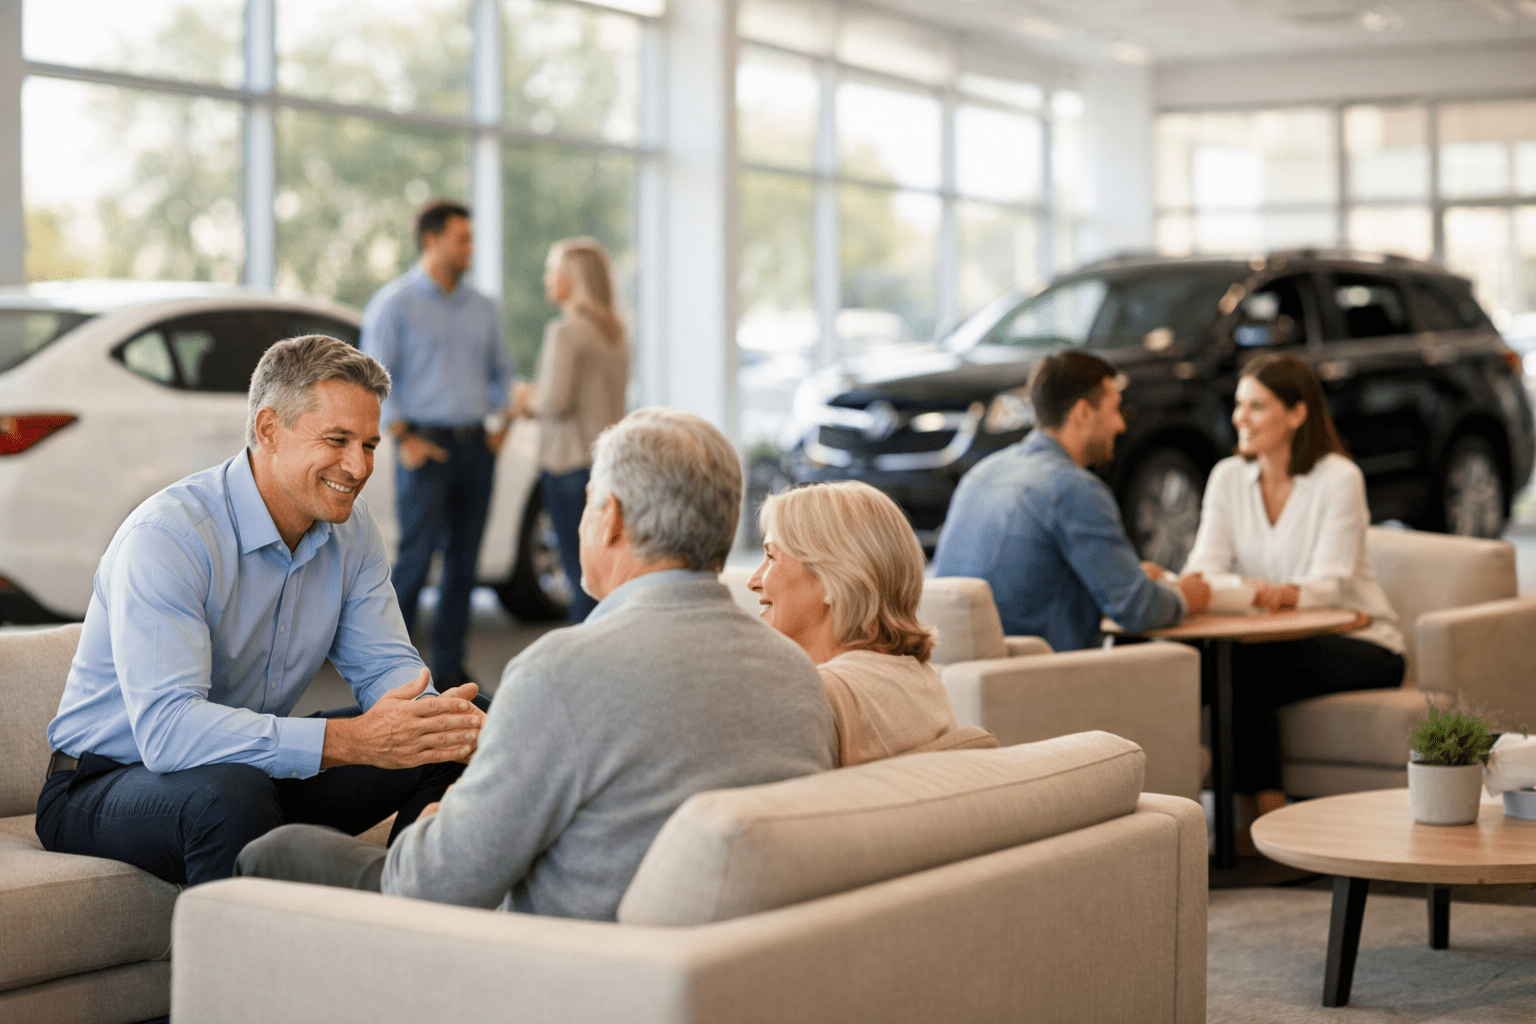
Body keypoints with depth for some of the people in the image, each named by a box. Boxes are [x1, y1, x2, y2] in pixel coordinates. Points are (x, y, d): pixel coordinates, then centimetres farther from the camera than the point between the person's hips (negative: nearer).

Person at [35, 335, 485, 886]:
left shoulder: (350, 529, -1)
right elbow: (165, 727, -36)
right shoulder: (166, 535, -25)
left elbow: (386, 665, 1)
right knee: (230, 795, -39)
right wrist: (349, 741, -44)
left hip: (255, 768, 7)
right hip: (105, 787, -7)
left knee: (440, 754, -8)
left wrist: (439, 716, -26)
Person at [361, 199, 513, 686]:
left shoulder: (482, 308, 14)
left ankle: (449, 667, 14)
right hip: (427, 447, -5)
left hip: (475, 446, 5)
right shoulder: (394, 303, -3)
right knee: (416, 559, -8)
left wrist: (499, 422, 9)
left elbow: (500, 371, 24)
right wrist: (404, 438, -11)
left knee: (463, 562, 6)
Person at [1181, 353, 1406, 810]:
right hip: (1274, 641, 5)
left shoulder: (1339, 477, -12)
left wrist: (1285, 594, -43)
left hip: (1359, 643, -4)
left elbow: (1330, 583, -20)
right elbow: (1206, 561, -6)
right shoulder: (1227, 477, 4)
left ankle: (1270, 816, -26)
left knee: (1245, 665, -32)